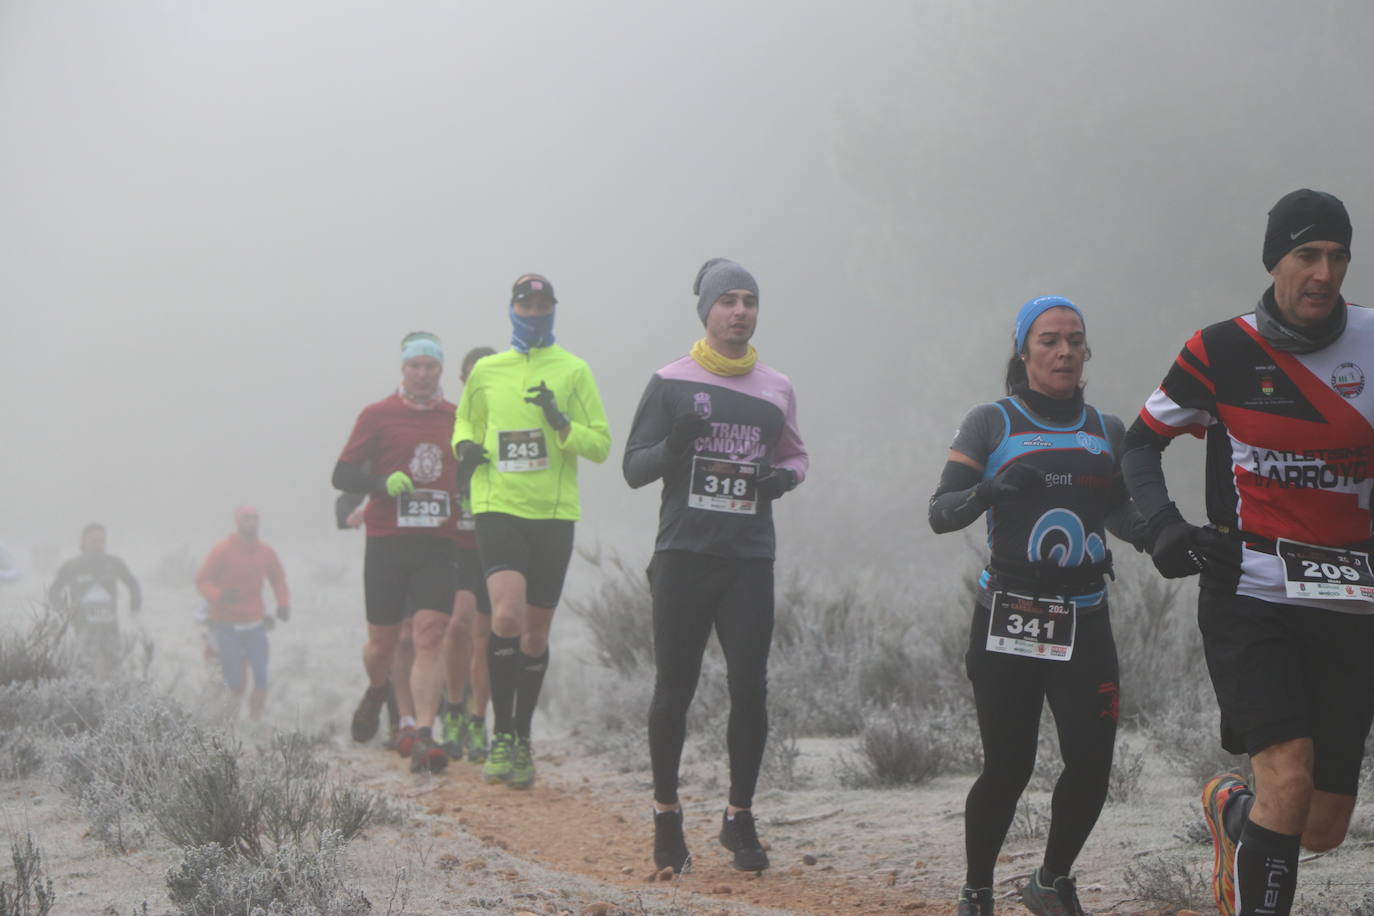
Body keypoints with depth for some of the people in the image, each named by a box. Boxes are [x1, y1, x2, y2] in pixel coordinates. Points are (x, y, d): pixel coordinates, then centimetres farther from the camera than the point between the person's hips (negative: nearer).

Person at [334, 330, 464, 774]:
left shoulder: (458, 419, 10)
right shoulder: (377, 415, 2)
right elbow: (342, 474, 0)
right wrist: (384, 483, -17)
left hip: (438, 545, 1)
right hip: (387, 543, -1)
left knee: (429, 638, -12)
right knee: (383, 641, 8)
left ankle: (423, 737, -17)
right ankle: (377, 690, 42)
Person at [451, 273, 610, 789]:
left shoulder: (572, 372, 5)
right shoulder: (486, 370, 10)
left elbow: (601, 444, 3)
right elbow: (465, 421, 26)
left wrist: (562, 424, -15)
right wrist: (466, 446, 3)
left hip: (554, 513, 0)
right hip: (498, 508, 0)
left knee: (536, 632, 7)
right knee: (506, 615, -20)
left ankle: (523, 739, 22)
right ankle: (501, 735, -10)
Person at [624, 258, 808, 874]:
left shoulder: (776, 389, 10)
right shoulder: (671, 382, 2)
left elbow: (796, 456, 24)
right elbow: (633, 467, 3)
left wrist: (783, 476, 0)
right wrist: (675, 444, -17)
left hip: (750, 559, 2)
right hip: (684, 554, -2)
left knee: (750, 688, -2)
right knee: (674, 689, 2)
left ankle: (740, 818, 12)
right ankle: (666, 816, 15)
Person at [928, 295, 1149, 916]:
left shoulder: (1108, 432, 14)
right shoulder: (990, 424, 2)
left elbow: (1119, 512, 14)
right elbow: (940, 512, -5)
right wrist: (991, 491, -25)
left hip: (1084, 623, 3)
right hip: (1007, 622, -3)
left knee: (1091, 761, -8)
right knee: (1007, 770, -5)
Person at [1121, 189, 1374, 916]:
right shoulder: (1222, 352, -4)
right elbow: (1142, 442, 8)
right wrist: (1164, 525, -9)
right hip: (1250, 594, -3)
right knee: (1289, 782, -22)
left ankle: (1231, 812, 41)